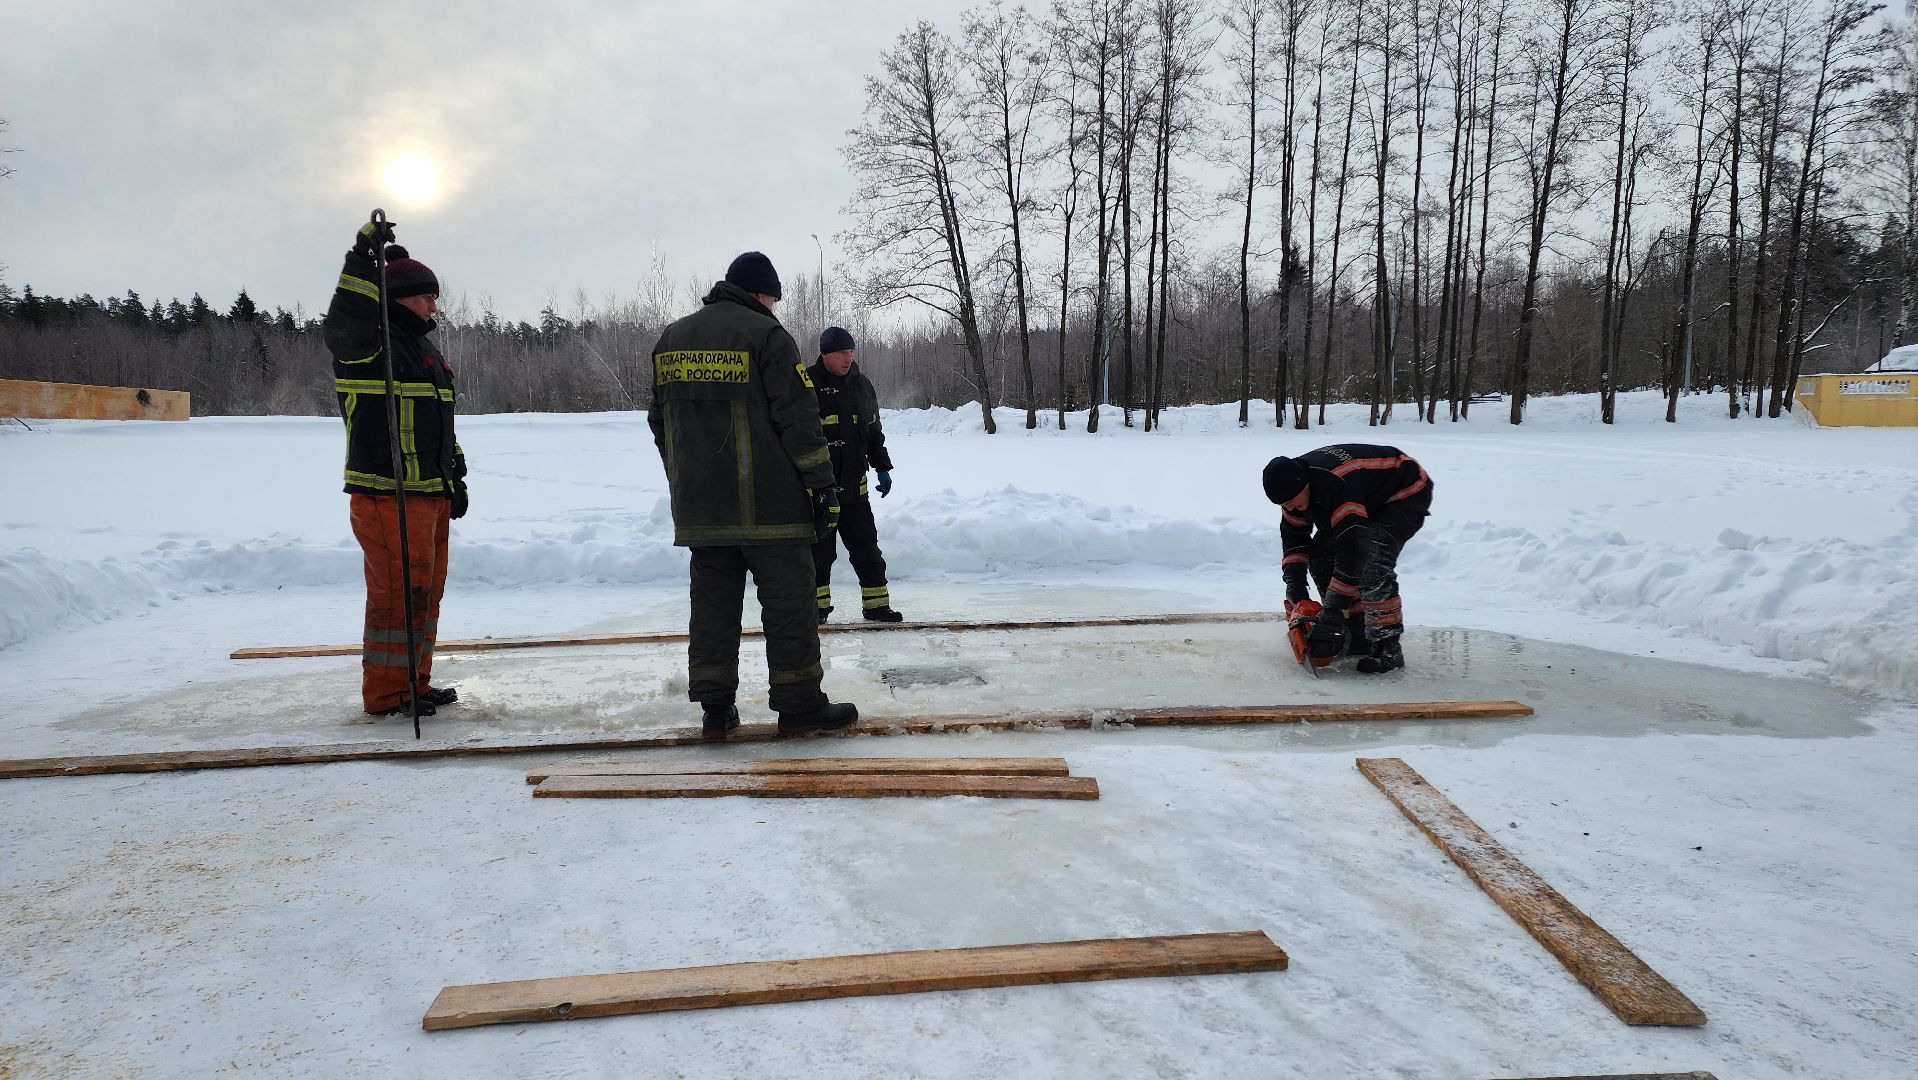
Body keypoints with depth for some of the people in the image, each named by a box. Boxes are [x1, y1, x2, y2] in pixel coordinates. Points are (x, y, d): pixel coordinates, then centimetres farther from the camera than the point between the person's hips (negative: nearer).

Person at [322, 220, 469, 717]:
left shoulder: (426, 349, 21)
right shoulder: (368, 342, -5)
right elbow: (344, 319, -31)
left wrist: (456, 477, 25)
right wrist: (364, 258, -31)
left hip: (431, 494, 9)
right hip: (387, 494, -9)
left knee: (427, 590, 14)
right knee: (398, 591, -7)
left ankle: (414, 682, 25)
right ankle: (385, 693, 2)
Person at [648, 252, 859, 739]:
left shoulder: (670, 340, 14)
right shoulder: (766, 334, -7)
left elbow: (660, 423, 19)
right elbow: (798, 418, -11)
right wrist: (822, 483, -6)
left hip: (698, 507, 6)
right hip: (769, 505, -6)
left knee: (712, 601, 10)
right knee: (788, 599, 1)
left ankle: (715, 708, 13)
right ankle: (798, 702, 5)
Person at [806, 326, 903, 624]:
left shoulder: (862, 386, 11)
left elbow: (874, 432, 20)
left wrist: (883, 468, 17)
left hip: (853, 485, 4)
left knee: (866, 546, 6)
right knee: (819, 549, 5)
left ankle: (876, 602, 13)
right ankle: (818, 603, 17)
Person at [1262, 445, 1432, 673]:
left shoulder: (1337, 485, -40)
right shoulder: (1292, 483, -12)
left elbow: (1352, 548, -41)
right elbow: (1294, 533, 3)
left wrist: (1333, 610, -38)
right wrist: (1294, 580, -7)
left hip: (1407, 495, -9)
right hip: (1370, 499, 9)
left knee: (1371, 562, -29)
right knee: (1321, 554, -1)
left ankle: (1388, 647, -21)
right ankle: (1356, 635, 5)